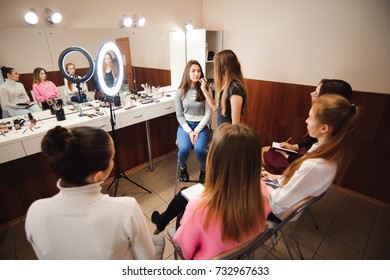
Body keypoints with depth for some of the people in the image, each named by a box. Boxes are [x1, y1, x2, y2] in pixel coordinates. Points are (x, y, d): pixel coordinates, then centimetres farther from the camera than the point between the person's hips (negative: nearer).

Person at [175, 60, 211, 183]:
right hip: (185, 125, 1)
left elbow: (208, 113, -6)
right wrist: (189, 131, -13)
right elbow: (179, 116, -1)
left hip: (201, 126, 0)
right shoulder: (180, 92, -3)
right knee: (184, 149, -27)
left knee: (199, 149, -28)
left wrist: (197, 130, -15)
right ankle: (183, 167, 10)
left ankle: (204, 169, 8)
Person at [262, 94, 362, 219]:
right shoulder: (330, 152, -12)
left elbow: (282, 200, -26)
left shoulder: (313, 166, -39)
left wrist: (266, 188, -9)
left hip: (281, 210, -7)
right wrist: (277, 177, 3)